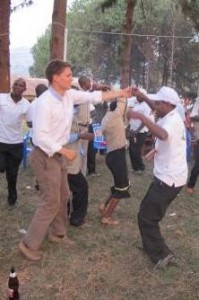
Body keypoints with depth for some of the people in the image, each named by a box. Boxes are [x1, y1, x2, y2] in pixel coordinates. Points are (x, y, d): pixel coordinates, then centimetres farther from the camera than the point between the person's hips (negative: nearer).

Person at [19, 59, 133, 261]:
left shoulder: (69, 95, 0)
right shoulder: (45, 103, -24)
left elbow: (94, 97, 9)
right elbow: (40, 136, -25)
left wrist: (120, 93, 9)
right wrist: (65, 151, -21)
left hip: (58, 154, 9)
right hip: (45, 156, -9)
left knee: (63, 197, 18)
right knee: (51, 201, -4)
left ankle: (57, 233, 36)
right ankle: (29, 244, 9)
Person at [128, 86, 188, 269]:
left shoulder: (173, 120, -22)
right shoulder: (170, 116, 9)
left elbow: (163, 134, -45)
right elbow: (158, 110, 31)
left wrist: (140, 116, -43)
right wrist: (143, 97, 19)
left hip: (169, 178, -11)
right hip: (170, 176, 11)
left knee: (146, 217, -4)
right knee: (150, 212, 24)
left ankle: (162, 254, 2)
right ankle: (152, 245, 38)